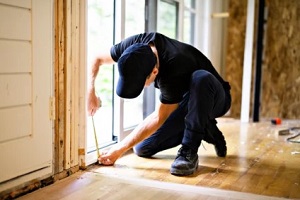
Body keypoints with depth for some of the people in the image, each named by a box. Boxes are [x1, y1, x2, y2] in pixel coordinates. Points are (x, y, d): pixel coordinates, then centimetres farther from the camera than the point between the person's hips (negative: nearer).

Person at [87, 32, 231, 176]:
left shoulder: (175, 69, -38)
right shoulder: (137, 45, -21)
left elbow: (159, 118, -28)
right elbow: (98, 60, -5)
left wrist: (120, 148, -23)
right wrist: (90, 92, -22)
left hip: (213, 99, -6)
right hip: (185, 101, 6)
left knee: (201, 79, -41)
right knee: (142, 149, -7)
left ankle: (189, 152, -26)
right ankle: (203, 130, 7)